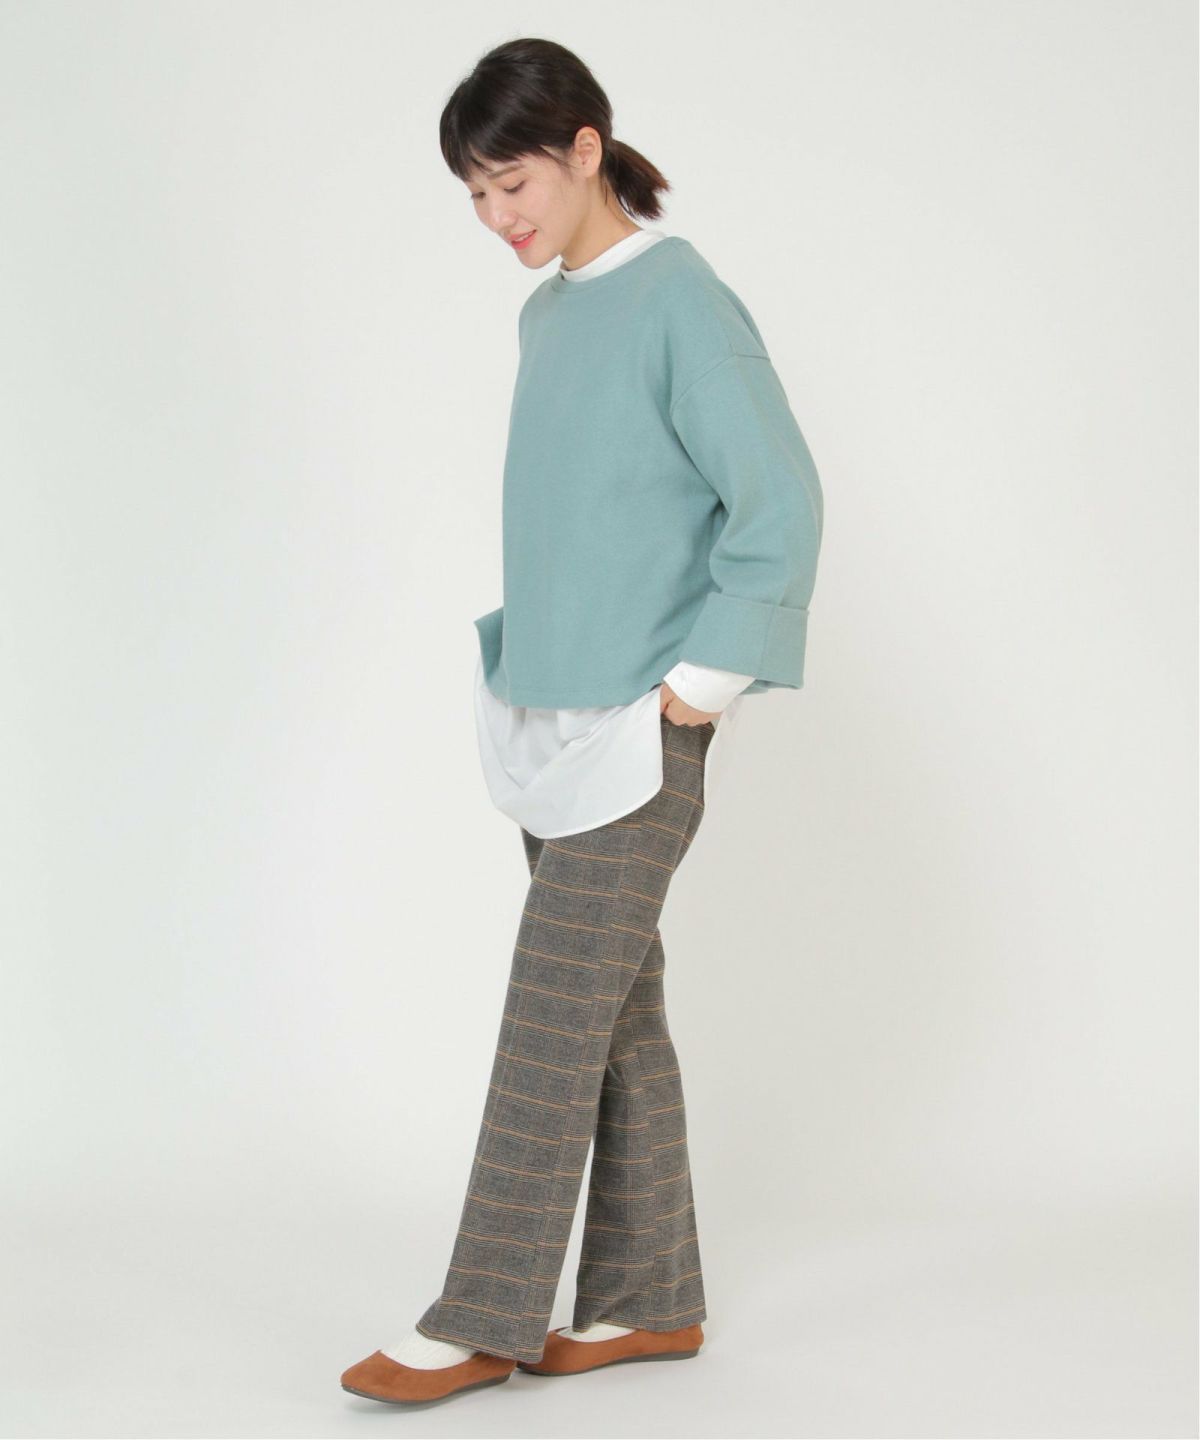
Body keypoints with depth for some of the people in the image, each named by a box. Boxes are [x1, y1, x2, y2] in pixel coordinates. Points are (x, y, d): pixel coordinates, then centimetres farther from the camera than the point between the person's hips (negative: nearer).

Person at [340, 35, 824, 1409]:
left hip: (638, 732, -8)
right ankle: (648, 1298, 22)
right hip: (549, 717, 8)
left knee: (555, 1014, -4)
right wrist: (523, 657, 13)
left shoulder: (681, 303, -13)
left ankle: (484, 1318, 5)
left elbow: (782, 502, -16)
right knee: (618, 1011, 12)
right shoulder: (548, 313, 12)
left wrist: (695, 686, -14)